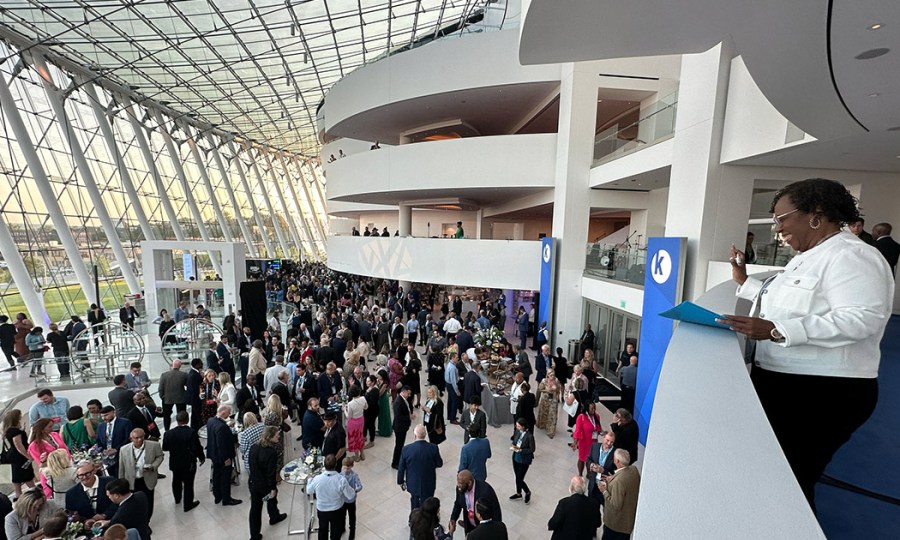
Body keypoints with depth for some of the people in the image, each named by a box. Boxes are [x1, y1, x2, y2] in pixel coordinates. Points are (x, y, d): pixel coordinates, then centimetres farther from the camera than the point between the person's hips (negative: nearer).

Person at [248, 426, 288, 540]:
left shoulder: (253, 447, -10)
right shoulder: (272, 452, -31)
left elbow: (251, 465, 3)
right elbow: (271, 472, -25)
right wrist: (273, 488, -13)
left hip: (253, 483, 4)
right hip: (266, 485, -4)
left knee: (255, 508, 16)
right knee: (271, 500, 25)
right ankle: (274, 517, 52)